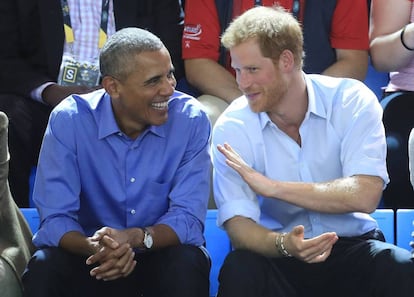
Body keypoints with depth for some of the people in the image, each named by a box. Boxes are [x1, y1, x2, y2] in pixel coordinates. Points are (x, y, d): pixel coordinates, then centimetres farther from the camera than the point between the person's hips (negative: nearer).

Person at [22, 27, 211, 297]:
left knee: (187, 266, -33)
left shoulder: (191, 120, -12)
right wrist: (94, 247, -38)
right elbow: (55, 219, -16)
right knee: (43, 270, -29)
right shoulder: (68, 120, -13)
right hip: (95, 257, 0)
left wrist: (137, 237, -36)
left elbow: (187, 217, -15)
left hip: (163, 252, 0)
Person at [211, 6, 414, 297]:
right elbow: (238, 223, -16)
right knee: (239, 271, -33)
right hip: (276, 255, 0)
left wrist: (271, 187, -22)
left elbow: (365, 196, -22)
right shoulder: (232, 128, -7)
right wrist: (283, 244, -38)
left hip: (351, 245, 0)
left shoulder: (352, 101, -9)